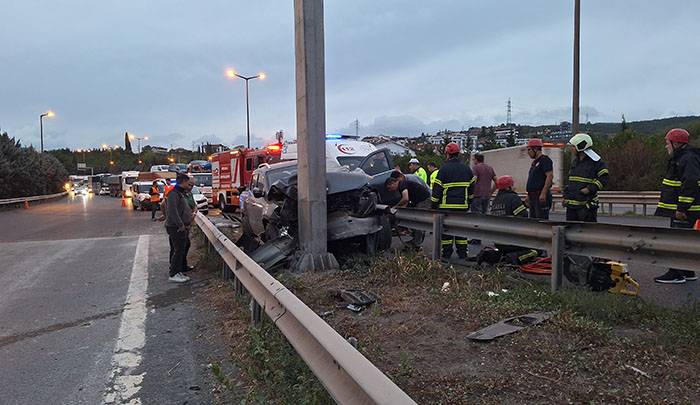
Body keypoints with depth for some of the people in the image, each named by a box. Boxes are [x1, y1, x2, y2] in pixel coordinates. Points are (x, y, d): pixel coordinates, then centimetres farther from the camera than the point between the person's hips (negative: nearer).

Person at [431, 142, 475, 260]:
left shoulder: (444, 169, -8)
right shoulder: (466, 168, 10)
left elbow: (437, 190, -8)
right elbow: (471, 189, 17)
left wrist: (434, 205, 0)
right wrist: (468, 203, 26)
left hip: (447, 206, -5)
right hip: (463, 206, 5)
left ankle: (446, 253, 5)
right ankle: (462, 253, 16)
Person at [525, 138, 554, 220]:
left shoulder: (545, 160, -9)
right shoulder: (534, 162, 21)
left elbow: (550, 176, -19)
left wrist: (543, 193, -25)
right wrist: (529, 195, 22)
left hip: (541, 197, -10)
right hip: (533, 196, 10)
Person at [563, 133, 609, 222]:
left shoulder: (595, 162, -8)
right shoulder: (574, 161, 15)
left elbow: (604, 177, -14)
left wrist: (589, 189, -20)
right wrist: (565, 196, 16)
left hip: (587, 204, -7)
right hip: (571, 204, 7)